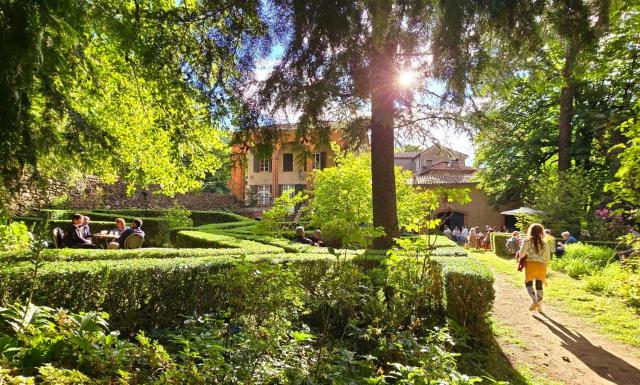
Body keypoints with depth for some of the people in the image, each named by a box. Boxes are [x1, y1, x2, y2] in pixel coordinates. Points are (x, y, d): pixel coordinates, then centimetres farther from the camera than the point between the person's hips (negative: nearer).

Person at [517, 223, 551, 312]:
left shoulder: (527, 241, 0)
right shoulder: (544, 243, 11)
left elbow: (522, 254, -10)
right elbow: (547, 258, 11)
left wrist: (519, 257, 11)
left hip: (531, 264, -3)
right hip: (541, 265, 3)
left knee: (528, 283, 10)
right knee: (539, 285, 14)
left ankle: (534, 301, -11)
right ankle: (538, 306, 15)